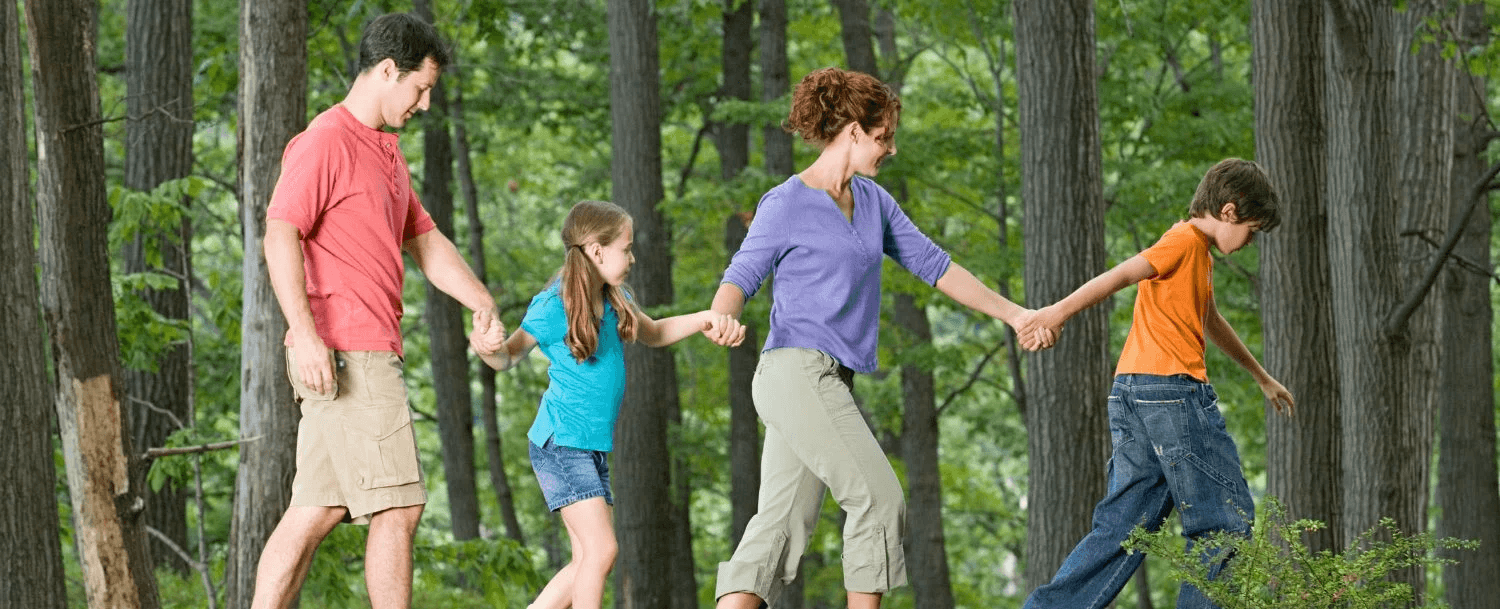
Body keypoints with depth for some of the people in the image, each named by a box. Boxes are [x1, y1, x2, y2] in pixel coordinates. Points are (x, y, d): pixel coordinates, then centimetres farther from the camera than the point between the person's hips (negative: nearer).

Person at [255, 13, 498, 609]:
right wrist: (305, 332, -27)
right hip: (346, 354, -10)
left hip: (368, 355, 10)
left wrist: (482, 303, 10)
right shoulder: (325, 141, -10)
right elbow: (280, 234, -18)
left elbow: (426, 243, 25)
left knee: (315, 512, 7)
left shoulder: (385, 152, 22)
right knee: (397, 508, -9)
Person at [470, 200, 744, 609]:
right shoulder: (553, 308, -12)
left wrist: (706, 321, 8)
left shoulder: (614, 300, 10)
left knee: (588, 560, 7)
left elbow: (653, 333, 25)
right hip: (561, 444, -9)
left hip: (593, 447, 9)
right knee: (601, 549, -16)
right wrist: (486, 347, -26)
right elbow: (508, 356, -2)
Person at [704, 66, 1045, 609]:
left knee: (782, 523, -1)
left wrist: (1014, 314, 19)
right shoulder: (786, 205, -6)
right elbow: (741, 278, -6)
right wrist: (722, 318, -29)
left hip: (829, 381, 8)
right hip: (796, 372, -8)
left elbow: (933, 266, 20)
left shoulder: (873, 202, 16)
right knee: (879, 497, -12)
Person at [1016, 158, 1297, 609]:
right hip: (1172, 389, -10)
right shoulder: (1186, 240, -6)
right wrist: (1061, 311, -32)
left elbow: (1210, 322, 40)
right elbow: (1122, 274, -20)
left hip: (1132, 398, 10)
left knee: (1126, 523, 6)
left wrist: (1261, 377, 50)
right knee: (1225, 520, -2)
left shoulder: (1198, 251, 25)